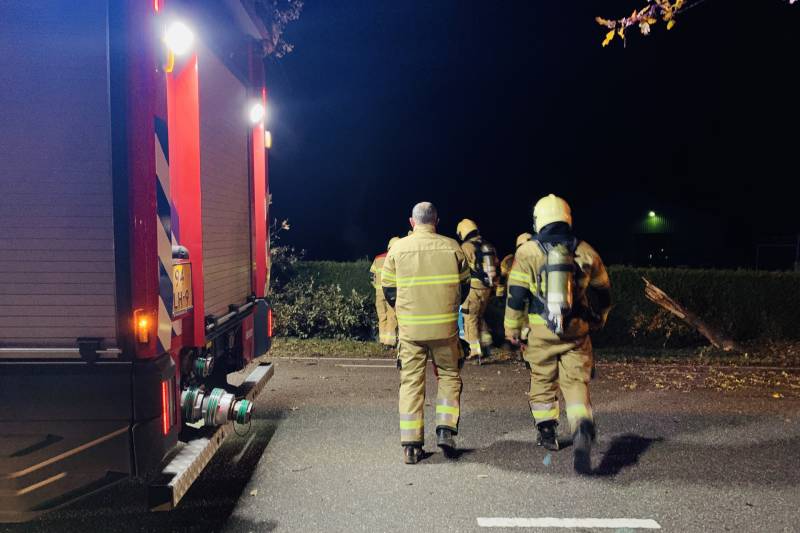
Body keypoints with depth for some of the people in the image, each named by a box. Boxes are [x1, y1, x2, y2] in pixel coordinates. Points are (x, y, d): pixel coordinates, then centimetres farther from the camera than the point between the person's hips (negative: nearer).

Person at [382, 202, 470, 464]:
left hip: (410, 328, 0)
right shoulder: (452, 247, -1)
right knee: (449, 375, 18)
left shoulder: (398, 248, -1)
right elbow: (464, 286, 8)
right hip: (445, 326, 0)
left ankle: (411, 445, 9)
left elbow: (388, 289, 5)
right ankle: (446, 429, 7)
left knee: (411, 382, 8)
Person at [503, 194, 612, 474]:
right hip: (577, 331, 1)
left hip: (540, 332, -1)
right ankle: (582, 431, -22)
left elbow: (516, 294, -3)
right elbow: (603, 292, 14)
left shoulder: (528, 251, -3)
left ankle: (547, 433, 28)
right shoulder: (585, 251, 4)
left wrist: (512, 327, 9)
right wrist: (598, 320, 31)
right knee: (576, 383, 1)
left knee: (542, 380, 16)